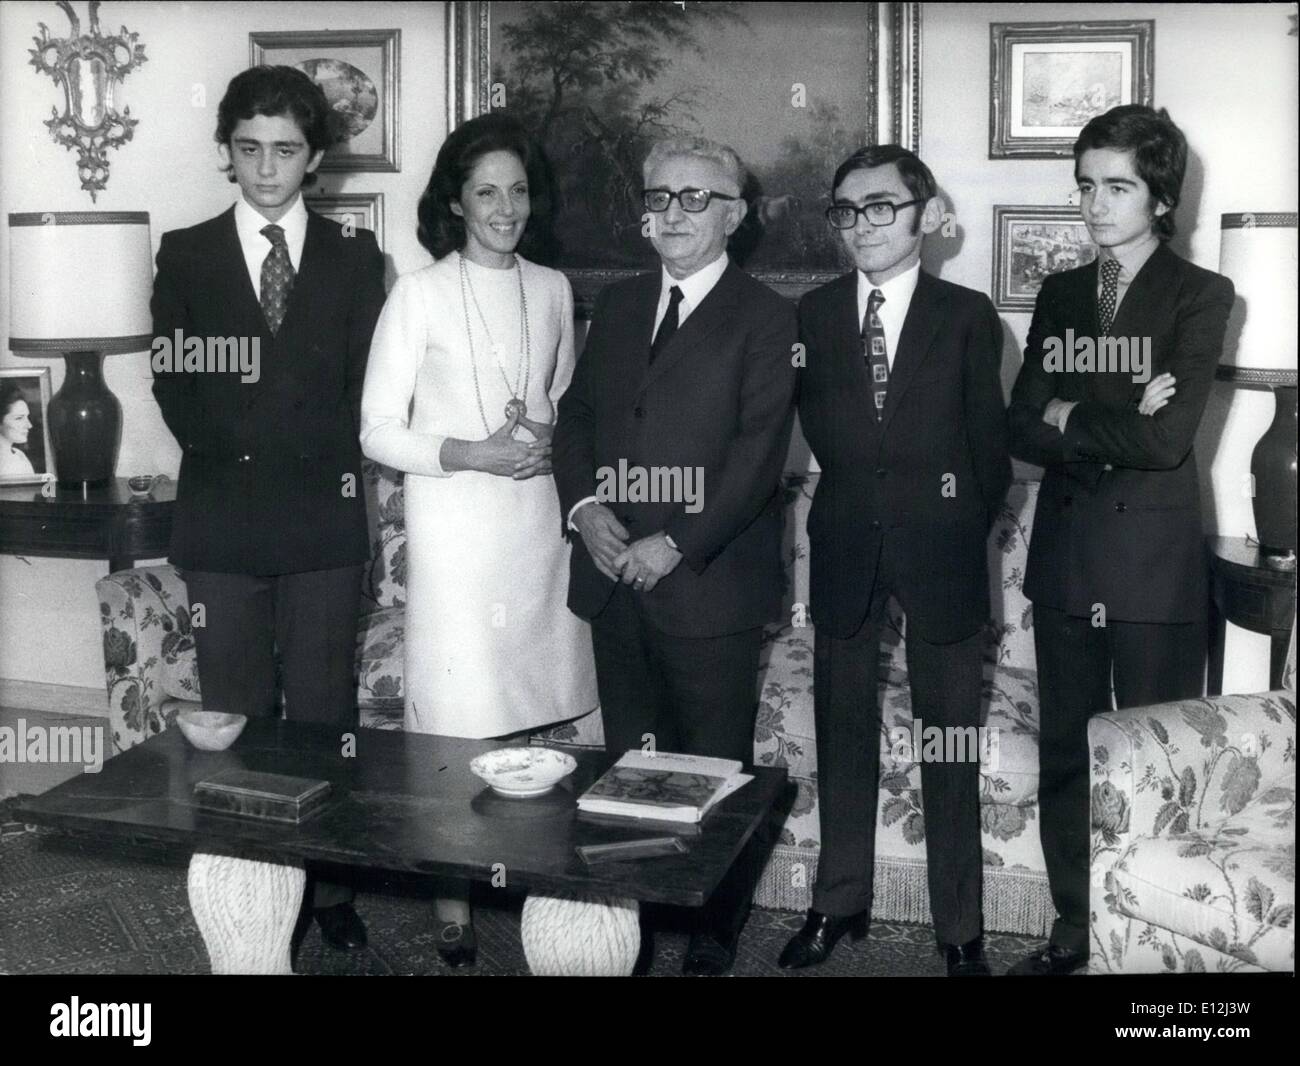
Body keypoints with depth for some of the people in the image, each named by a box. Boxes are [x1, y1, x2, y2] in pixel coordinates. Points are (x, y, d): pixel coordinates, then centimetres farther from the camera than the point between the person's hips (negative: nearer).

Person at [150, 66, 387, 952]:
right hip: (222, 519, 1)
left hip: (325, 517, 0)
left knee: (326, 712, 6)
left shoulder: (355, 258, 7)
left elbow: (361, 392, 2)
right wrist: (235, 460, -7)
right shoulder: (185, 255, 7)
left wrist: (309, 463, -8)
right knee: (232, 718, 7)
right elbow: (174, 388, 3)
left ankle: (331, 887, 17)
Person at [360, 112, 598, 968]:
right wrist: (471, 454, -17)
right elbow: (378, 432, -4)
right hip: (453, 523, -4)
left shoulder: (552, 289, 9)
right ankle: (452, 895, 12)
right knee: (458, 716, -2)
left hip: (538, 519, 4)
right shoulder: (420, 294, -4)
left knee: (536, 711, 7)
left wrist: (548, 438, -2)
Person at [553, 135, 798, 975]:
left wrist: (676, 545, -17)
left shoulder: (764, 318, -3)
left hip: (708, 583, -5)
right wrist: (585, 507, -5)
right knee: (630, 764, 14)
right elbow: (577, 415, 13)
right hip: (614, 578, 5)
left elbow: (758, 453, -12)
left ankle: (716, 928, 22)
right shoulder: (617, 304, 15)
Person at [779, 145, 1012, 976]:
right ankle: (841, 902, 26)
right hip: (845, 549, 2)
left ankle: (961, 927, 17)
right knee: (844, 735, 11)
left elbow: (988, 443, 4)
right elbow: (820, 431, 5)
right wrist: (856, 501, -2)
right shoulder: (814, 314, 5)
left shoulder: (967, 316, -1)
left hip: (941, 550, -2)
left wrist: (965, 531, 5)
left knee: (951, 744, 5)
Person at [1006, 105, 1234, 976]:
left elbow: (1168, 438, -15)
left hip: (1153, 556, -5)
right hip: (1065, 552, 5)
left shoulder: (1200, 295, -3)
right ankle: (1075, 929, 26)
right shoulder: (1060, 294, 11)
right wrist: (1118, 424, -12)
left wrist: (1070, 419, -4)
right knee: (1065, 755, 11)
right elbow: (1022, 430, 1)